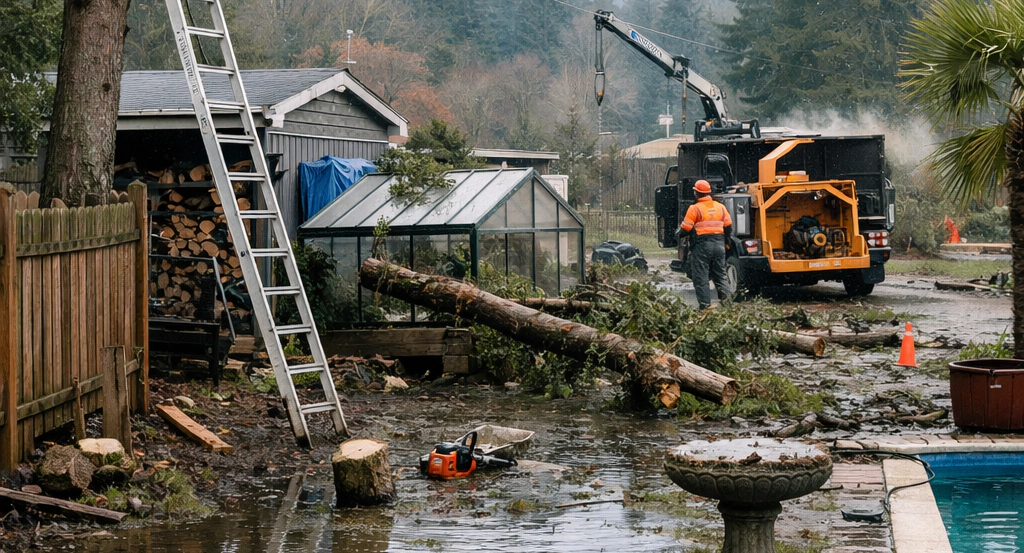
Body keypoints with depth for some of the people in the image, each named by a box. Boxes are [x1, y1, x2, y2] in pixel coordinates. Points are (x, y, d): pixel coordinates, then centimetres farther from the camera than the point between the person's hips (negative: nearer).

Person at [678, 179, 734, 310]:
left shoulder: (694, 209, -8)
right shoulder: (720, 207, 9)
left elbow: (686, 229, -9)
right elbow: (728, 227, 10)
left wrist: (679, 233, 12)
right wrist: (725, 241, 24)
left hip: (701, 245, -5)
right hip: (719, 244, 5)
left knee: (700, 277, 1)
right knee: (720, 274, 16)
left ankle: (705, 305, -2)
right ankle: (726, 294, 1)